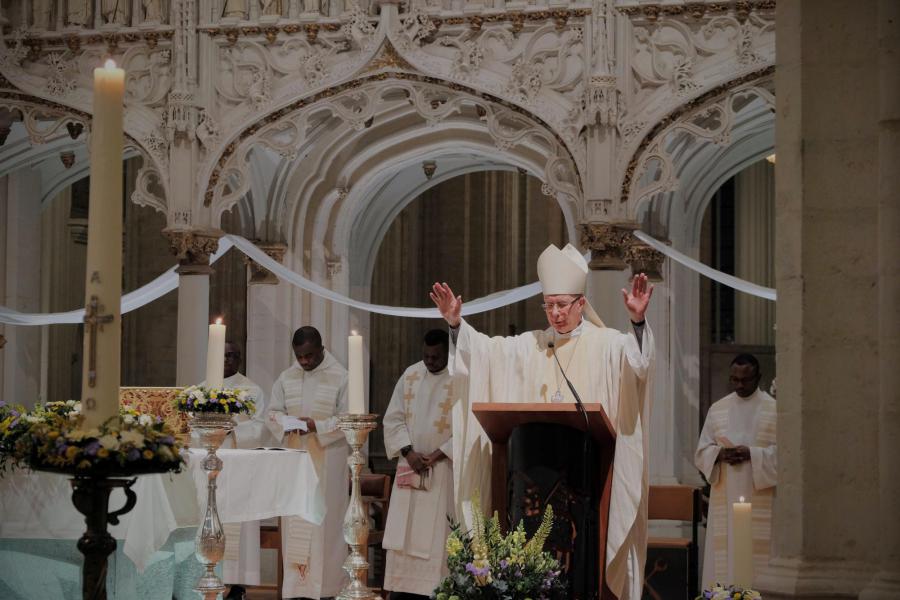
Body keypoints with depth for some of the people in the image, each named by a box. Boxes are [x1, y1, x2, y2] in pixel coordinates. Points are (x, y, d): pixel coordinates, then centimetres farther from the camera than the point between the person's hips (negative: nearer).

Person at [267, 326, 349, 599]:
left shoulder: (340, 377, -7)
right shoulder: (287, 377, 6)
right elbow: (273, 412, 8)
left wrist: (317, 426, -21)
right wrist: (286, 422, -14)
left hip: (328, 461, -4)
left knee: (324, 519, -1)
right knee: (294, 521, 5)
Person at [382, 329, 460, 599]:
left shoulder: (463, 380, -10)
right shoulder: (410, 375, 4)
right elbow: (393, 418, 5)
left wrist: (438, 455, -14)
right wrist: (408, 452, -8)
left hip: (445, 468, -4)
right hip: (410, 465, 4)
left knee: (438, 532, -4)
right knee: (403, 529, 3)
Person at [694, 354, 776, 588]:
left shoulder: (774, 409, 2)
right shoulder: (717, 409, 12)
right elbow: (702, 452, 12)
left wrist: (752, 454, -16)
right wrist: (719, 453, -9)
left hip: (759, 497, -3)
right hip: (724, 498, 3)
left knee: (757, 553, -7)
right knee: (723, 553, -1)